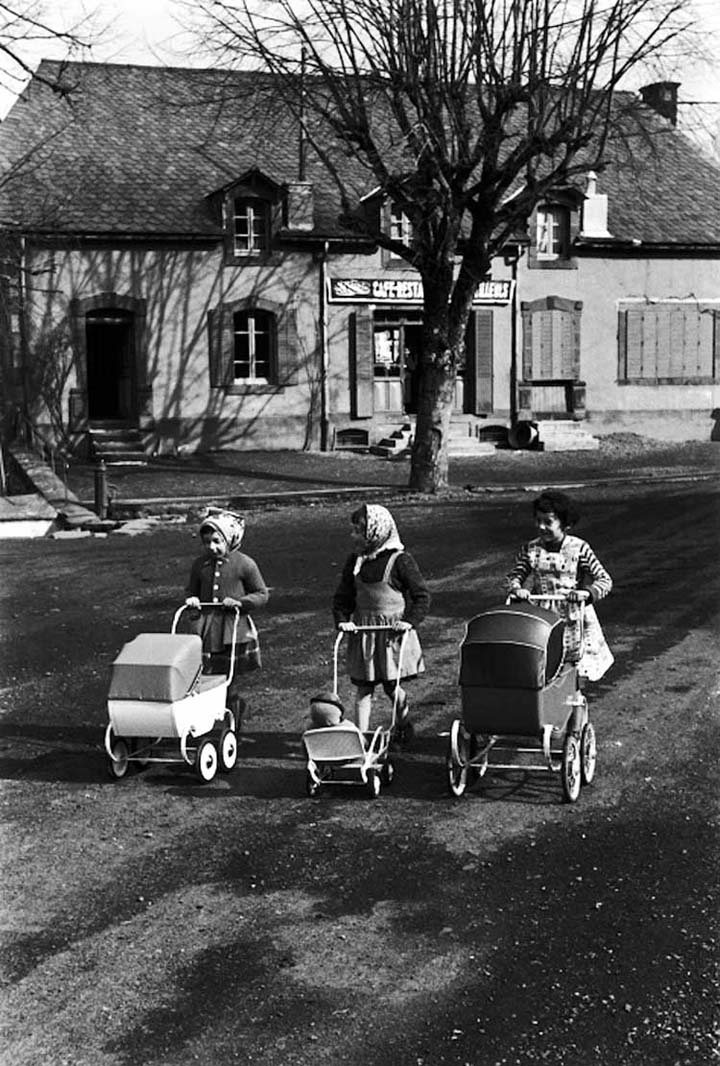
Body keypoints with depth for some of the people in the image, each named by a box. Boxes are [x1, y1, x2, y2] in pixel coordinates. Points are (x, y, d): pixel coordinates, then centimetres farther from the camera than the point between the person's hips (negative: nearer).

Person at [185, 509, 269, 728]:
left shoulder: (244, 564, -3)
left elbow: (262, 594, 2)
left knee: (232, 687, 3)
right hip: (206, 631, 3)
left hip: (235, 633, -3)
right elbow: (192, 592, 22)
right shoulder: (200, 565, 9)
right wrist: (192, 600, -1)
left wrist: (240, 602, -14)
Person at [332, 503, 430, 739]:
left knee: (391, 685, 4)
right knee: (363, 686, 2)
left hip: (394, 630, -4)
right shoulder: (354, 560, 4)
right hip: (363, 629, 4)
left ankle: (403, 724, 31)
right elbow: (342, 596, 10)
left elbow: (422, 596, -5)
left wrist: (410, 621, -17)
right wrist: (342, 619, -6)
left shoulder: (400, 560, -10)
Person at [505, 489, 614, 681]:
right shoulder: (531, 549, 2)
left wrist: (587, 592, -24)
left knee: (576, 668, 3)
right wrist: (516, 588, -21)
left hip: (573, 620, -2)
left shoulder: (579, 548, -6)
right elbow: (514, 576, 2)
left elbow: (604, 580, -6)